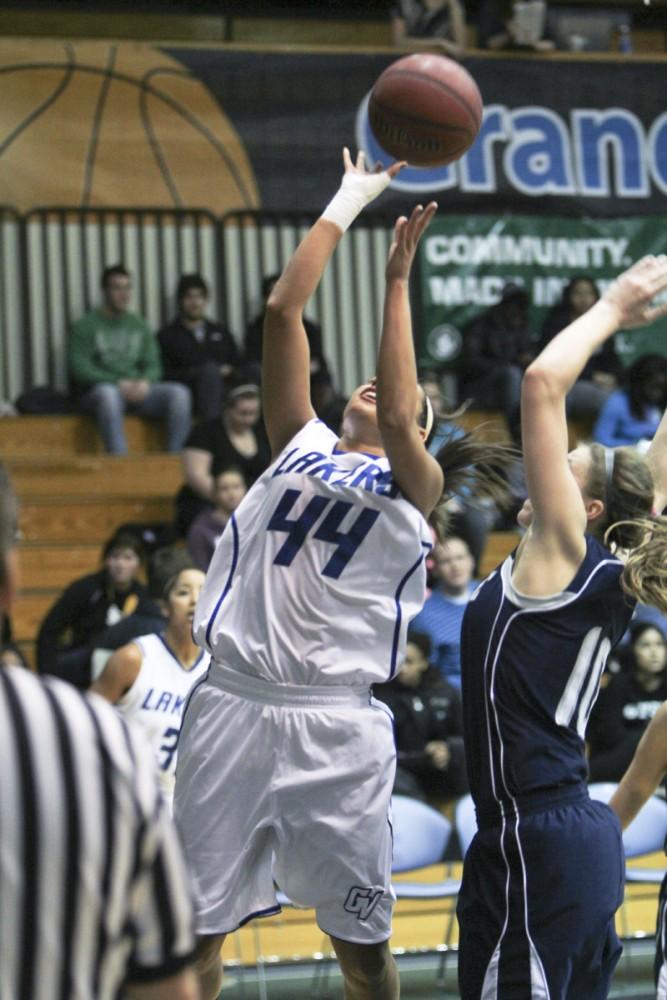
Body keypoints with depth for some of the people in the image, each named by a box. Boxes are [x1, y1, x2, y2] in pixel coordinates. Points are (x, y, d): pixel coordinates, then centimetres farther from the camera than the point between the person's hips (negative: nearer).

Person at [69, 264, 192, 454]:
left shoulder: (140, 326, 20)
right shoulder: (85, 326, 5)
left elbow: (153, 365, 15)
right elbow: (80, 369, -5)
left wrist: (145, 382, -10)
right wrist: (119, 383, -16)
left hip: (138, 389, 4)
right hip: (96, 391, -4)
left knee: (179, 393, -22)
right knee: (108, 394, -41)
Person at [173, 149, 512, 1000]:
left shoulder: (414, 485, 8)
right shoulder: (299, 443, 16)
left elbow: (396, 418, -13)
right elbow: (283, 310, 9)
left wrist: (397, 280, -8)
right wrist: (345, 205, 11)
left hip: (335, 724, -2)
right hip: (234, 702, 2)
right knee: (195, 929, 4)